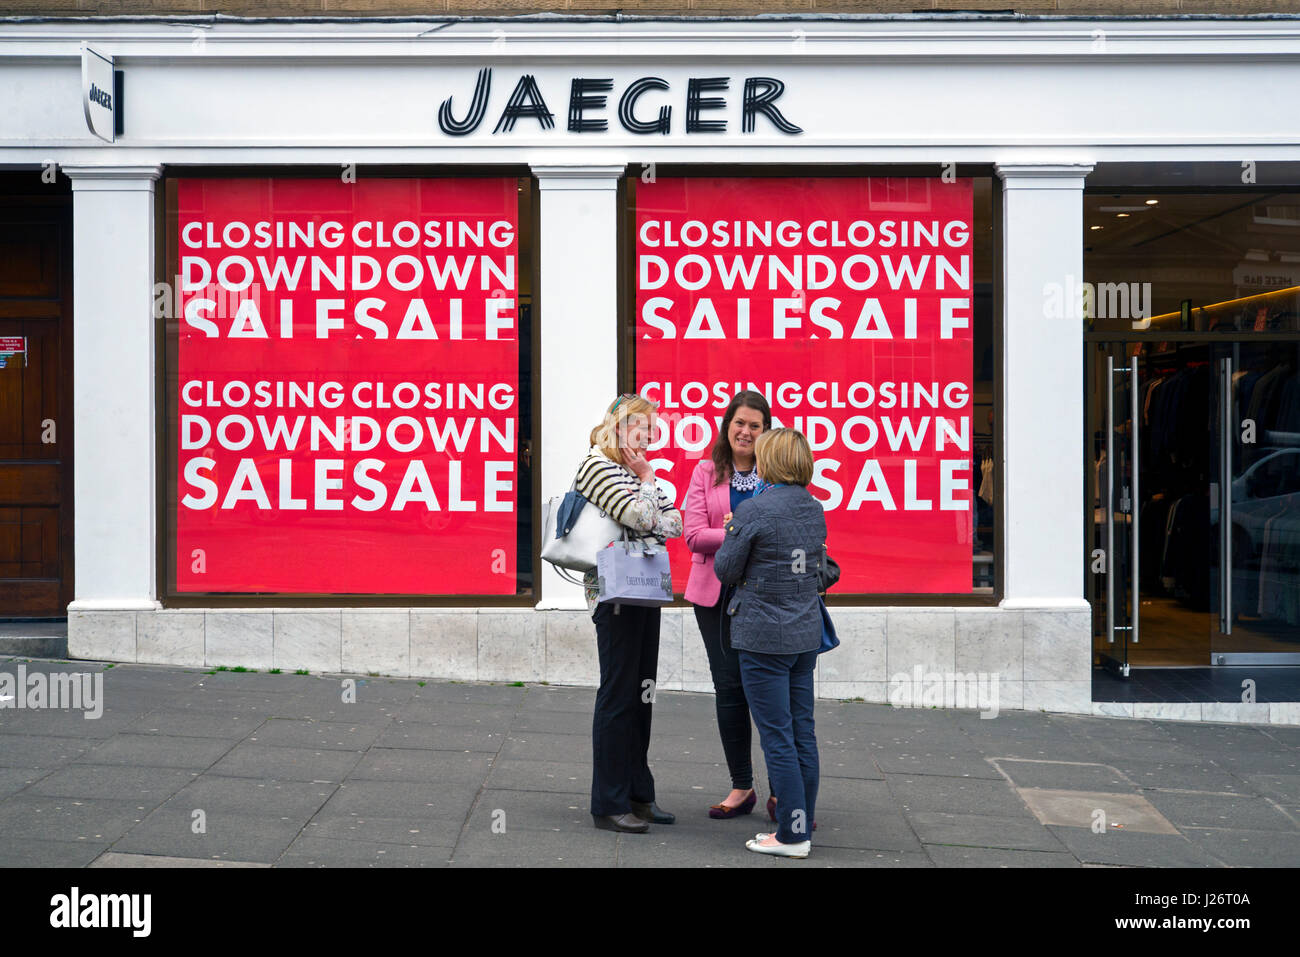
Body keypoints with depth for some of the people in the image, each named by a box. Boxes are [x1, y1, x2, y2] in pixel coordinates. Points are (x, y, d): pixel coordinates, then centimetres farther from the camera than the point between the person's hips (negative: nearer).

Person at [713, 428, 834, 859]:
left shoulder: (753, 511, -14)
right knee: (803, 732, 11)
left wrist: (732, 532, 11)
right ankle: (802, 824, 17)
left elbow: (726, 569, -8)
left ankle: (792, 835, 1)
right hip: (806, 634, 7)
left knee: (777, 737, -2)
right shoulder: (815, 509, 6)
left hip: (764, 637, -7)